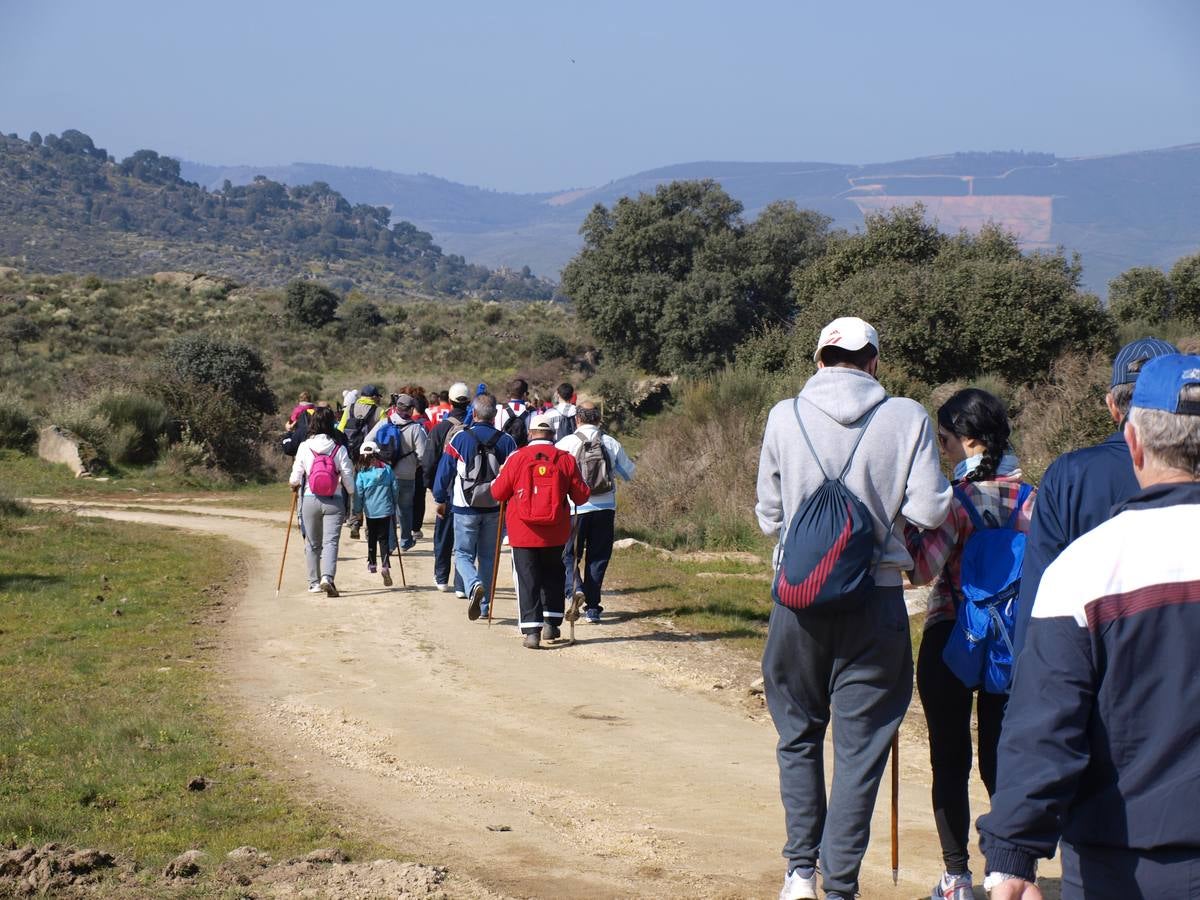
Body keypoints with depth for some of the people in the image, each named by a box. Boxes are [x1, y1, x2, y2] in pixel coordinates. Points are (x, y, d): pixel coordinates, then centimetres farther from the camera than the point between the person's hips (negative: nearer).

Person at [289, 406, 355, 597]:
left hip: (309, 500, 1)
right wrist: (353, 495, 18)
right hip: (334, 502, -1)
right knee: (330, 541, -5)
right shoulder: (339, 449, -5)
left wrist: (293, 484, 25)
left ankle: (314, 582, 21)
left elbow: (295, 478, 1)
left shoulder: (304, 447, -4)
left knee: (312, 543, 15)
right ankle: (327, 577, -26)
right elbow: (348, 477, -1)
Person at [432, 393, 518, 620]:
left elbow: (444, 472, -2)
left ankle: (474, 585, -24)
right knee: (488, 557, 14)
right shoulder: (507, 441, -1)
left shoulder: (460, 439, -7)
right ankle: (484, 605, 16)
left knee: (463, 554, 5)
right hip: (495, 508, 3)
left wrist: (440, 499, 11)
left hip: (465, 508, -3)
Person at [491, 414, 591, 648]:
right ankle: (551, 623, 19)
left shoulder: (517, 458, -8)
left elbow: (498, 492, 0)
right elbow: (581, 496, 1)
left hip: (523, 532, -2)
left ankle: (531, 630, -6)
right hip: (555, 532, 2)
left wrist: (499, 477, 20)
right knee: (553, 574, 21)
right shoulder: (566, 459, -4)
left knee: (527, 579, 3)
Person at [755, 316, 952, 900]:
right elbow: (929, 511, -8)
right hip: (876, 598, -1)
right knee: (860, 745, 6)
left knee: (799, 734, 18)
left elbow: (769, 516, 5)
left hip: (799, 598, 1)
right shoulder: (906, 418, -5)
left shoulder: (785, 416, -1)